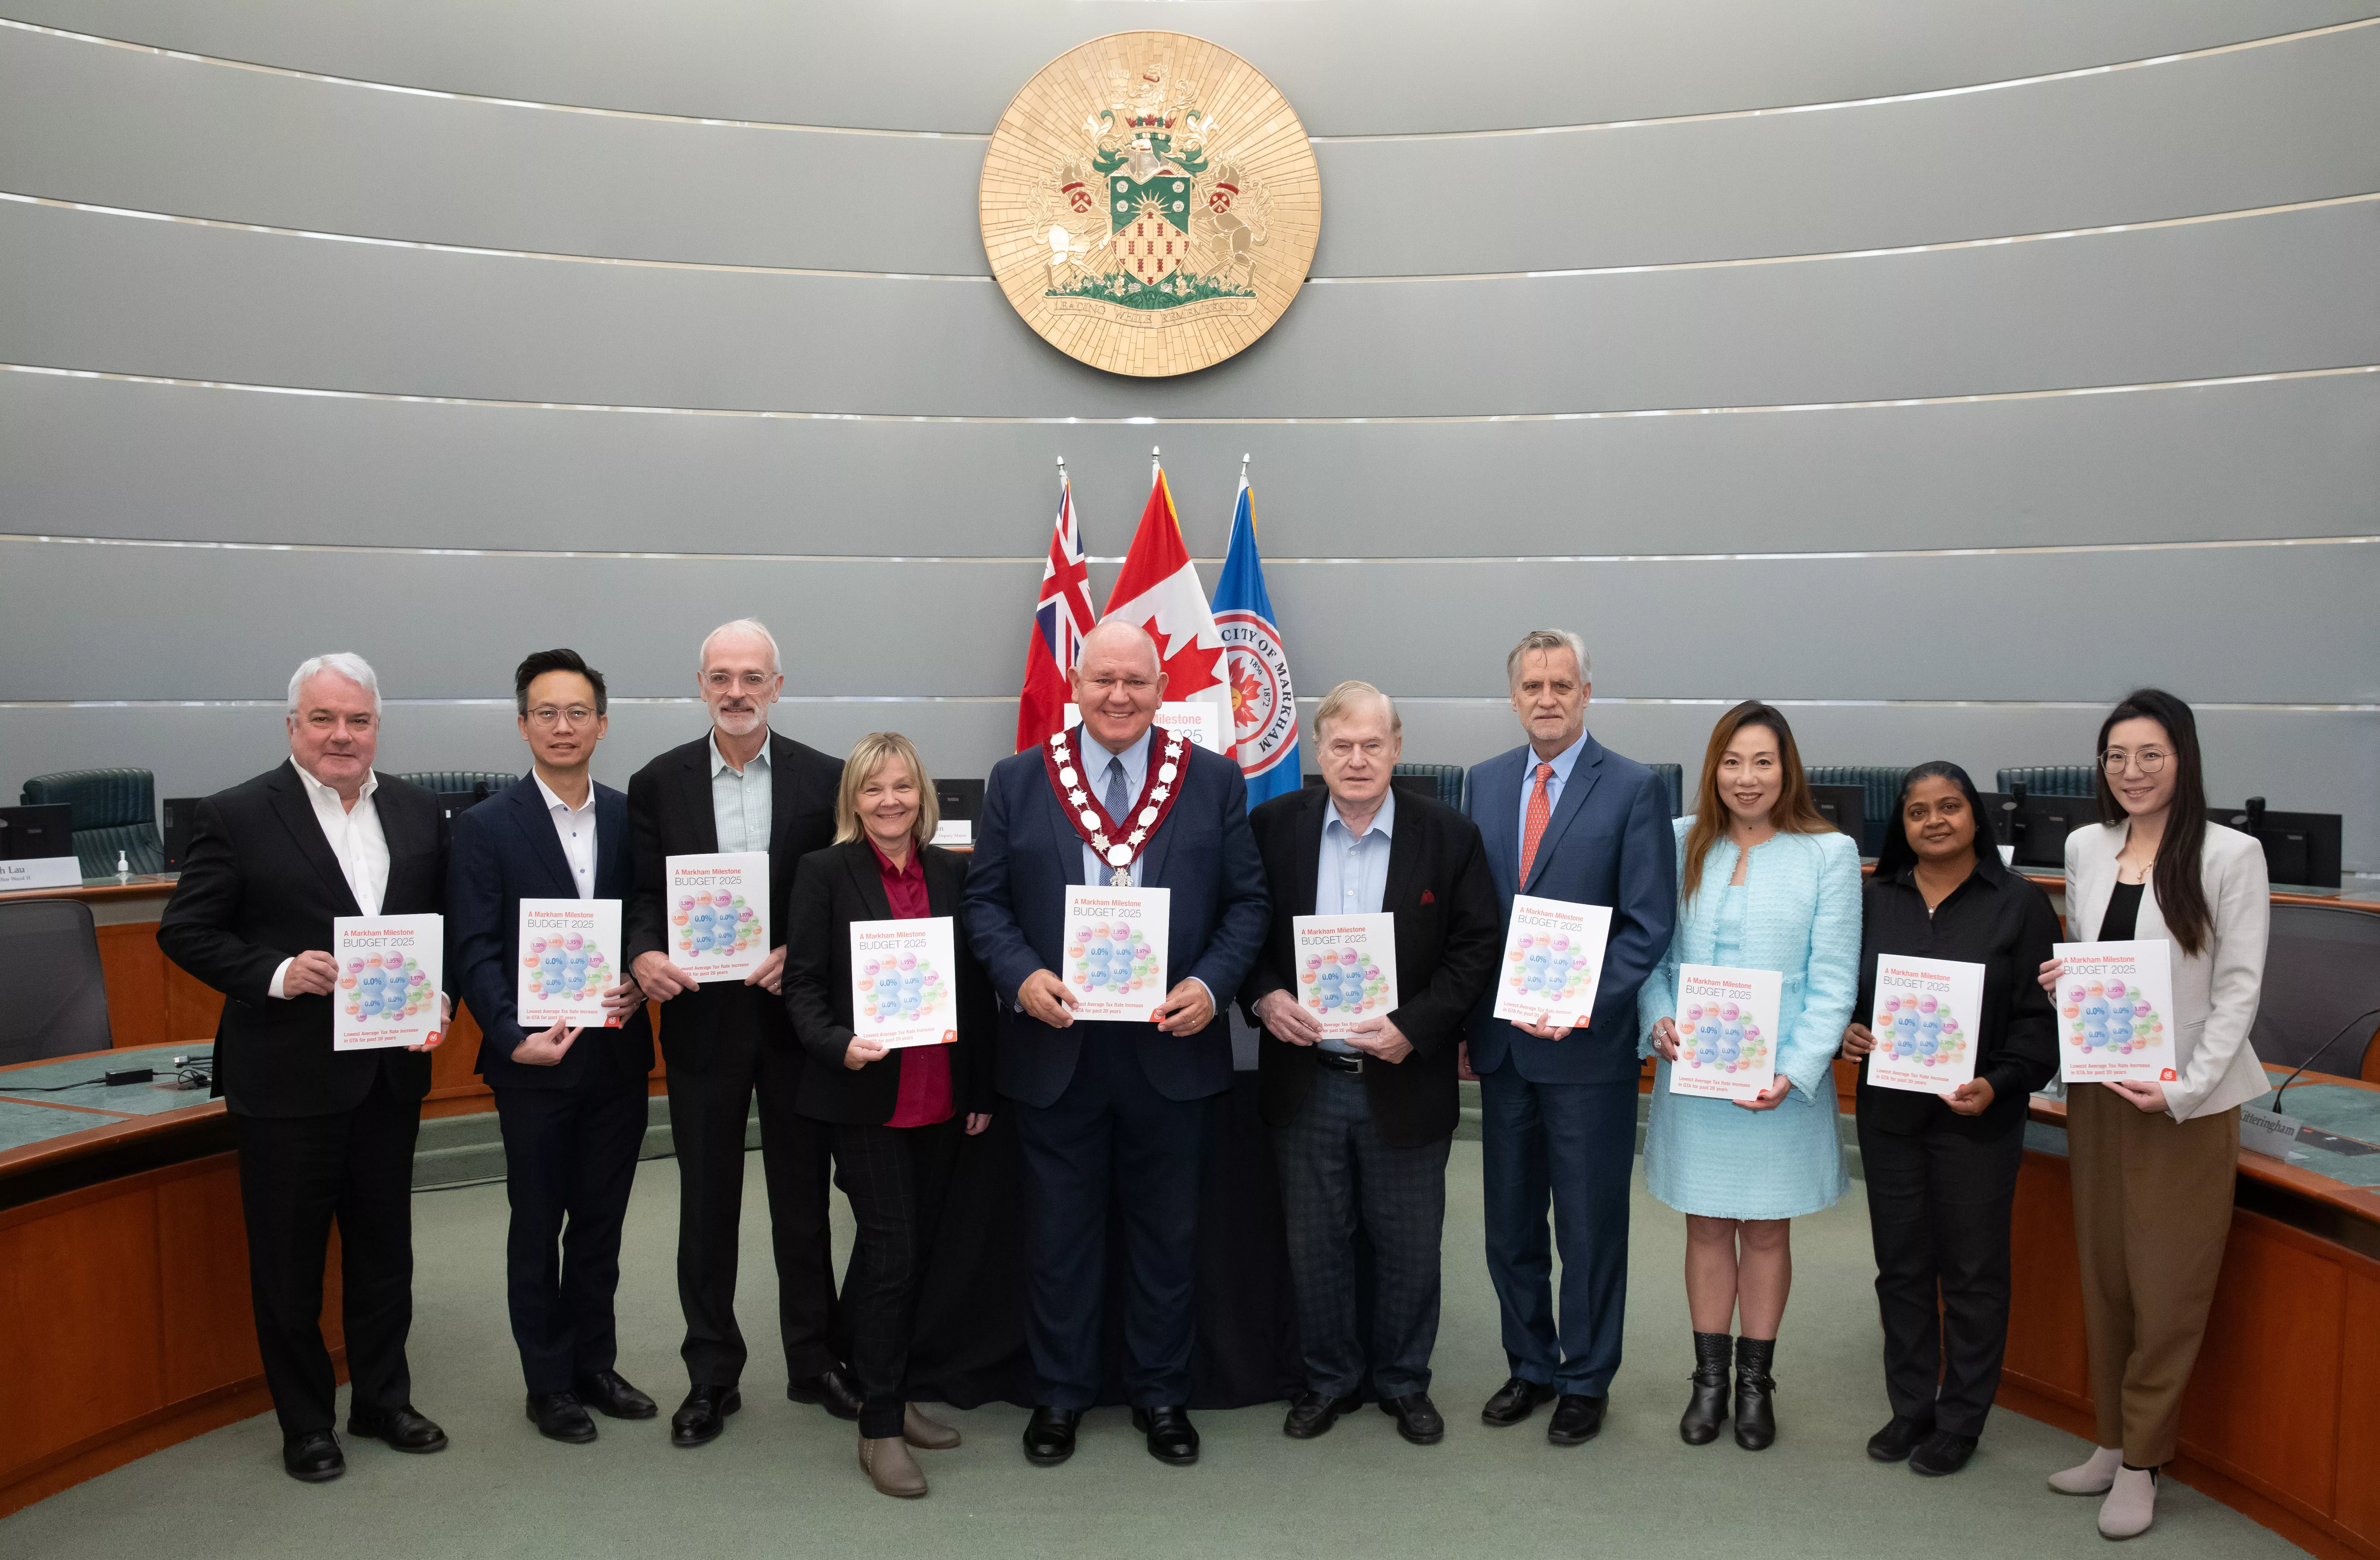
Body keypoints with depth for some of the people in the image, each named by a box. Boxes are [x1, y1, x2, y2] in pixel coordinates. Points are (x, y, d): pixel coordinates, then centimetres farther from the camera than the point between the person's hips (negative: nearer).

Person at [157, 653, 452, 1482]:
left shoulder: (419, 812, 4)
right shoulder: (235, 816, -8)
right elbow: (184, 931, -6)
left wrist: (441, 998, -7)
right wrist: (276, 973, -20)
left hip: (390, 1071, 4)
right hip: (285, 1077, -4)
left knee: (384, 1248, 16)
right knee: (289, 1258, 9)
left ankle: (382, 1400, 33)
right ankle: (305, 1423, 26)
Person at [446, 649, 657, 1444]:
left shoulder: (632, 819, 5)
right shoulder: (487, 828, -5)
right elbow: (474, 951, -9)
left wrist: (638, 984, -11)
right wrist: (514, 1038, -20)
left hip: (618, 1055, 3)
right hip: (536, 1062, -3)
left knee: (601, 1222, 14)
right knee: (538, 1228, 9)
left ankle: (595, 1364, 29)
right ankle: (549, 1383, 22)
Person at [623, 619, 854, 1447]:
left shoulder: (824, 779, -1)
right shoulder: (658, 782, 2)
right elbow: (642, 892, 3)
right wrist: (645, 953, -17)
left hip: (794, 1013, 0)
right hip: (702, 1016, 1)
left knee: (805, 1194, 10)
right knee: (707, 1201, 9)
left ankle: (814, 1360, 26)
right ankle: (712, 1375, 23)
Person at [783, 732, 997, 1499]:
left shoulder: (952, 872, 7)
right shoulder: (824, 872, -3)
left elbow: (977, 986, 9)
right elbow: (803, 982, -5)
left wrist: (983, 1090, 9)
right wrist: (839, 1046, -23)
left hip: (943, 1100, 4)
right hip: (866, 1098, -4)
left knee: (917, 1249, 12)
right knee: (891, 1254, -4)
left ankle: (889, 1395, 29)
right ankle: (880, 1429, 9)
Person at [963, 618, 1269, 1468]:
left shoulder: (1214, 781, 3)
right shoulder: (1017, 781, 3)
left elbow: (1246, 901, 3)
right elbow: (986, 898, 4)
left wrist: (1211, 984, -12)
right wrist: (1020, 975, -14)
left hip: (1171, 1047, 0)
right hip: (1055, 1048, 0)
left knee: (1167, 1232, 12)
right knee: (1058, 1231, 11)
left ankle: (1161, 1393, 30)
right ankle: (1059, 1394, 29)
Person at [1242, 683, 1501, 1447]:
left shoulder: (1450, 834, -3)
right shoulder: (1271, 827, 0)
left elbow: (1479, 945, -3)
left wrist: (1414, 1026, -14)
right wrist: (1262, 996, -13)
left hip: (1405, 1082, -1)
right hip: (1306, 1081, 1)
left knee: (1409, 1247, 11)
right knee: (1314, 1243, 12)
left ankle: (1404, 1381, 32)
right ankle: (1329, 1377, 32)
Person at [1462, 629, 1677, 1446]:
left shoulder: (1634, 788, -6)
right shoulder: (1485, 782, 8)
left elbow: (1648, 924, -10)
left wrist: (1580, 1003, -19)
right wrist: (1471, 1009, 2)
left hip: (1589, 1045, -4)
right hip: (1502, 1041, 5)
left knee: (1590, 1226, 8)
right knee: (1510, 1224, 15)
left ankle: (1586, 1381, 25)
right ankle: (1531, 1368, 32)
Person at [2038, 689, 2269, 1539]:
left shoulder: (2230, 855, -9)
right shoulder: (2085, 848, 6)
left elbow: (2239, 988, -9)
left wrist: (2183, 1089, -17)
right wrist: (2058, 981, -4)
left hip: (2186, 1101, -5)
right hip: (2097, 1089, 5)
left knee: (2167, 1289, 3)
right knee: (2104, 1276, 12)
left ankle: (2141, 1464, 15)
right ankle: (2113, 1441, 26)